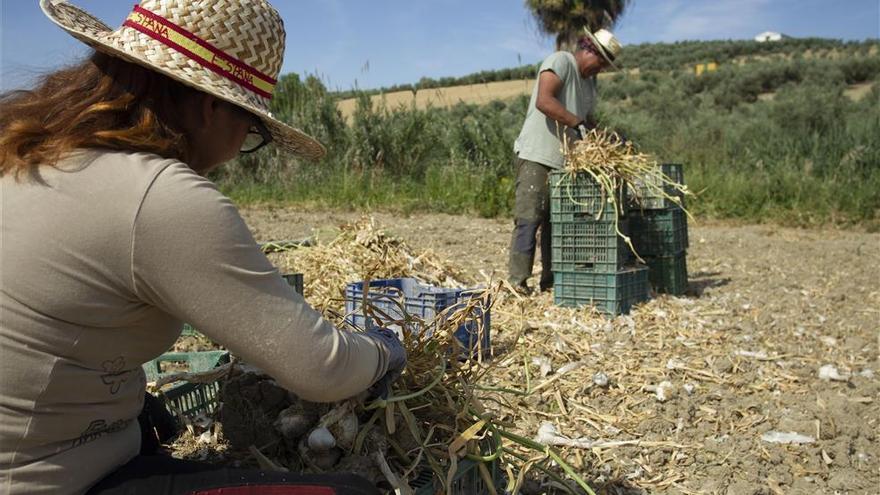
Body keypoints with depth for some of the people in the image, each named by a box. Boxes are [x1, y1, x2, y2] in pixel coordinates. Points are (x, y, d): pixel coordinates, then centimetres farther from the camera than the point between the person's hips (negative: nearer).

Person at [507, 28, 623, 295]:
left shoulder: (589, 82, 21)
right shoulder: (560, 61, -7)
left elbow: (589, 120, 26)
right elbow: (544, 101, -21)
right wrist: (577, 123, -22)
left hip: (565, 160, 9)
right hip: (536, 155, -9)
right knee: (529, 219, -10)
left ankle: (551, 280, 14)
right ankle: (517, 281, -8)